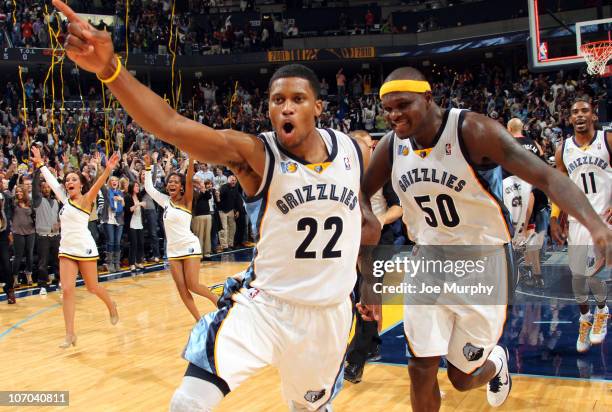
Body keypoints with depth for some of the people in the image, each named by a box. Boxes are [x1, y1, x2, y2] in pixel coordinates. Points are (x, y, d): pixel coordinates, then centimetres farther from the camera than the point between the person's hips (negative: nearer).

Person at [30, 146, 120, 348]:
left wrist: (107, 171, -41)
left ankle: (112, 306, 37)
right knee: (67, 290, -5)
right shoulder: (65, 199, 10)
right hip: (66, 250, 5)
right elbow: (51, 180, 20)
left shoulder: (85, 200, -6)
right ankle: (70, 334, -2)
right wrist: (39, 163, 23)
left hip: (84, 248, -5)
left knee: (93, 287, 6)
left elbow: (97, 186, -24)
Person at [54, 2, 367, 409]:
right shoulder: (254, 152, -17)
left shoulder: (356, 151, -4)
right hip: (264, 304, -3)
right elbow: (171, 125, -32)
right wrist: (108, 68, -46)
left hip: (330, 313, 3)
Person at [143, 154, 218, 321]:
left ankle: (217, 299, 17)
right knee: (181, 289, 0)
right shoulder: (165, 201, 7)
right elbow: (149, 187, 13)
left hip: (189, 247, -5)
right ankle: (200, 321, 8)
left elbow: (190, 181, -20)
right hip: (173, 250, 5)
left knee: (193, 286, -10)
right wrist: (148, 166, 5)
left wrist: (191, 158, -29)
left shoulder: (186, 201, -6)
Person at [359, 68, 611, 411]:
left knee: (462, 376, 8)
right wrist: (369, 219, -14)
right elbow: (362, 191, 10)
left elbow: (547, 177, -27)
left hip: (481, 262, -4)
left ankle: (496, 362, 44)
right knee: (421, 369, 1)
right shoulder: (392, 145, -6)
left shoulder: (473, 131, -22)